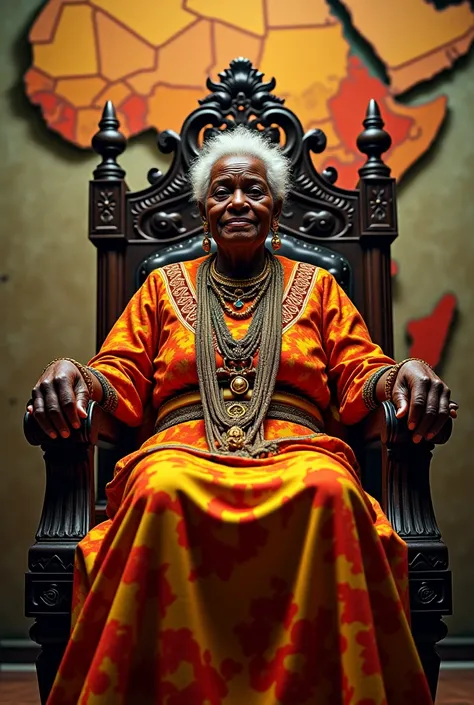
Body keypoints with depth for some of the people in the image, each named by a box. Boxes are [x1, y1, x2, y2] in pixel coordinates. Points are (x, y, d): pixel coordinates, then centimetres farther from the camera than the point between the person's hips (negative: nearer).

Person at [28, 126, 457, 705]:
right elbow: (121, 374, 17)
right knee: (162, 490, -38)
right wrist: (74, 375, -7)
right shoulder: (165, 285, 25)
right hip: (183, 447, 0)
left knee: (330, 490, -37)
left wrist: (401, 375, -10)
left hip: (294, 448, 0)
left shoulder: (315, 286, 25)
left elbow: (358, 374, 14)